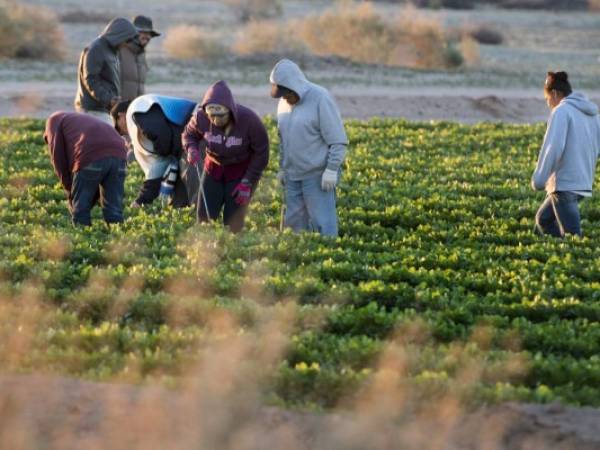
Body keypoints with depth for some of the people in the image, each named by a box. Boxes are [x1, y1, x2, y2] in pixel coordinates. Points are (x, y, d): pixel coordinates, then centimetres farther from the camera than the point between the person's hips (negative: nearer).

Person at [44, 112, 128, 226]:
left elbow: (58, 158, 10)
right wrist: (91, 202, 31)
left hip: (91, 156, -6)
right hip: (118, 153, 6)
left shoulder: (54, 120, 26)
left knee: (80, 212, 7)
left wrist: (69, 190, 16)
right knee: (114, 211, 11)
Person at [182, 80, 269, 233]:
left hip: (241, 171, -3)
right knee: (204, 219, 3)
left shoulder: (248, 120, -28)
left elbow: (261, 153, -15)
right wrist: (192, 149, -21)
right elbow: (189, 134, 2)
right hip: (214, 168, 3)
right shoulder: (201, 117, -21)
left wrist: (247, 183, -17)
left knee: (233, 221, -7)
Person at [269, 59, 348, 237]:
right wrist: (282, 168, 17)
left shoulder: (320, 98, -13)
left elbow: (338, 140, -13)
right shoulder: (284, 103, 8)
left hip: (318, 175, -7)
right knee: (294, 221, 7)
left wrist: (331, 170, -17)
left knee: (322, 223, -7)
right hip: (293, 176, 7)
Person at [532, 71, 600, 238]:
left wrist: (539, 179, -12)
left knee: (571, 235, -9)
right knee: (543, 219, 21)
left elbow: (553, 148, -17)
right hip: (584, 182, 9)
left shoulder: (561, 111, -10)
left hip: (565, 183, -9)